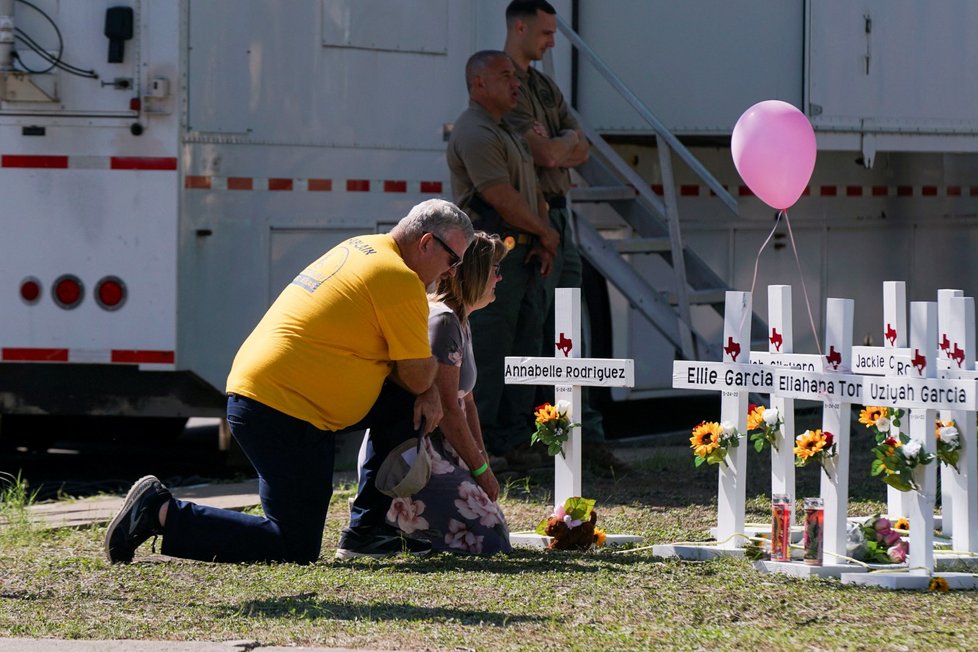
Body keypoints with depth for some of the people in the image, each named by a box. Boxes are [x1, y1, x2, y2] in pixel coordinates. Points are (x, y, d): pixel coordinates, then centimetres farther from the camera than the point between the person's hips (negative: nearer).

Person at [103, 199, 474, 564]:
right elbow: (419, 376, -9)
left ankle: (367, 528, 17)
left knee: (406, 405, 16)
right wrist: (427, 389, 14)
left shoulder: (361, 249, 19)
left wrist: (426, 392, 9)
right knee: (295, 549, -8)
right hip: (283, 413, -10)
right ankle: (163, 513, -10)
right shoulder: (401, 281, -11)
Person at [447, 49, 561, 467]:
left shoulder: (508, 132, 21)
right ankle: (479, 436, -6)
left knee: (525, 339, 11)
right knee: (489, 347, -9)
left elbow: (533, 190, 17)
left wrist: (543, 242, 2)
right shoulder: (474, 134, -13)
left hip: (524, 256, 10)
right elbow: (503, 199, -18)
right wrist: (546, 234, -6)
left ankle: (516, 431, 17)